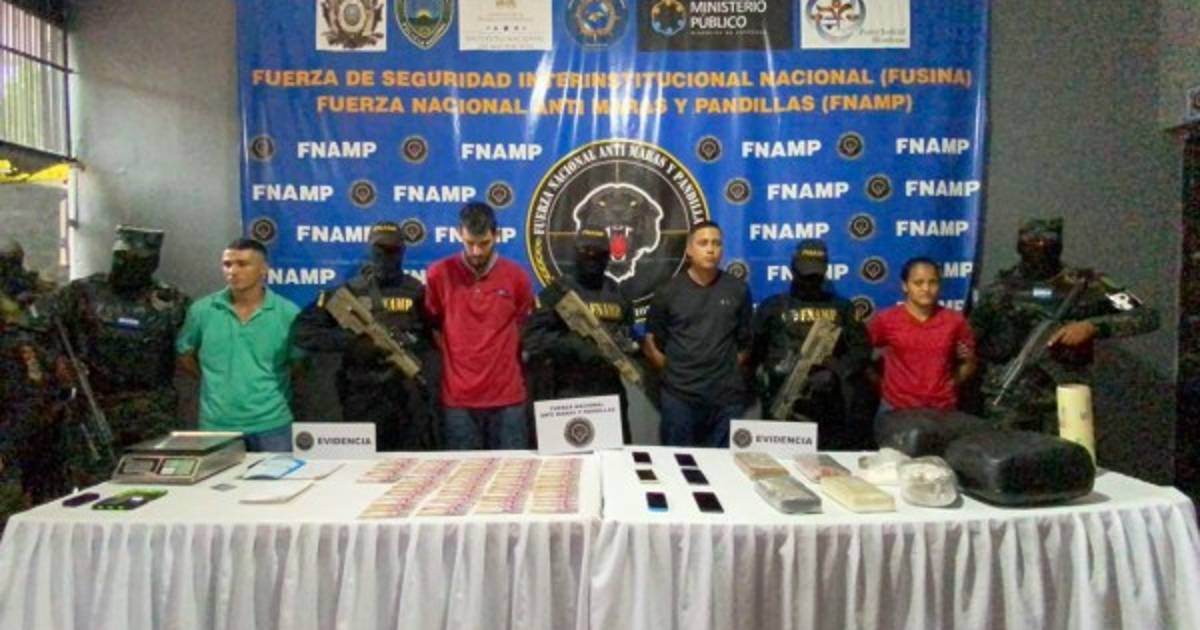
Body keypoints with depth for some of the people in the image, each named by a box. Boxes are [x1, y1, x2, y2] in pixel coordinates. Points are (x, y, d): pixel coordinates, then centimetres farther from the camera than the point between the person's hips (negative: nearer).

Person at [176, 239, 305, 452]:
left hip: (270, 424, -1)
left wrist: (272, 386, -2)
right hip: (216, 425, 2)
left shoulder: (287, 313, -4)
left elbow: (300, 365, 4)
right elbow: (184, 355, 14)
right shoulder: (201, 310, 1)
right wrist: (214, 379, 7)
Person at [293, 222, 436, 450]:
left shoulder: (416, 291, 6)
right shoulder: (350, 292, 2)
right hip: (363, 399, -1)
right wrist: (352, 342, -15)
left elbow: (431, 338, 6)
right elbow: (303, 332, -5)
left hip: (410, 398, 1)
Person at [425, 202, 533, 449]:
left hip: (507, 397, 1)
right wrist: (453, 361, 3)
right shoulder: (438, 274, -1)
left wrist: (503, 361, 8)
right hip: (458, 398, 0)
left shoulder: (517, 276, 1)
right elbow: (432, 329, 9)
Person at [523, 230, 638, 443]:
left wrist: (628, 344, 2)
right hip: (569, 392, -5)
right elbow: (533, 336, -14)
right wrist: (577, 347, -21)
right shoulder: (559, 290, -4)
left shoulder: (617, 293, 12)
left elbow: (629, 332, 25)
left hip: (611, 390, 5)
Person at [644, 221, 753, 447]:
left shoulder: (738, 290, 5)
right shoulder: (668, 292, 2)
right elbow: (651, 341, 6)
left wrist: (731, 371, 2)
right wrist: (673, 371, 1)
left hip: (727, 396, 1)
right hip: (679, 396, -1)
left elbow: (746, 341, 9)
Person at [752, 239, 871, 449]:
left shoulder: (842, 307, 16)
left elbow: (861, 349, 6)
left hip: (829, 407, 2)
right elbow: (754, 351, 11)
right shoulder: (773, 306, 12)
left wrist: (834, 373, -10)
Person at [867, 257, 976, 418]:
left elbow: (968, 368, 14)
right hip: (896, 409, -1)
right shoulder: (886, 320, -4)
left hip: (942, 410, 2)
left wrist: (967, 360, -5)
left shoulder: (955, 320, 2)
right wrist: (881, 383, 1)